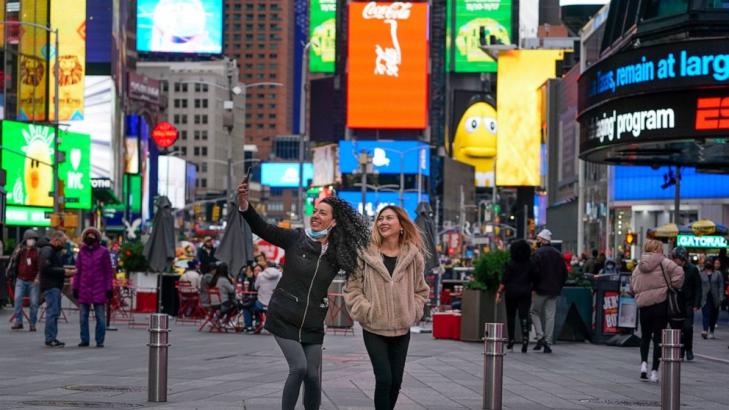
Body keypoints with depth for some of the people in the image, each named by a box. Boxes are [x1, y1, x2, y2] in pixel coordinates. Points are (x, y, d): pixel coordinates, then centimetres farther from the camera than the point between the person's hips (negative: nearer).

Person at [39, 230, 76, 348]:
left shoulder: (55, 250, 20)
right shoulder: (46, 250, -13)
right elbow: (46, 268, -22)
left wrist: (68, 271, 9)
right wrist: (63, 272, -18)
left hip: (55, 285, 10)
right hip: (50, 286, -10)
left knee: (55, 312, 11)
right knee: (52, 312, -11)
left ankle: (52, 338, 16)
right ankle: (50, 339, -10)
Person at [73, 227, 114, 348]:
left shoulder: (103, 251, -1)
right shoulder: (82, 251, 8)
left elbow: (108, 271, 0)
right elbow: (78, 270, 12)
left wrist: (109, 288, -5)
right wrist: (75, 287, 7)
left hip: (99, 289, -3)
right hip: (84, 288, 3)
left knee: (100, 317, 0)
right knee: (83, 316, 6)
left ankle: (99, 341, 5)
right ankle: (84, 340, 13)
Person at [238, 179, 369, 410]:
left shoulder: (338, 254, 0)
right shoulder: (295, 239, -5)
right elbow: (261, 228, -13)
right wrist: (244, 203, -26)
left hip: (313, 324, 2)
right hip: (284, 319, -2)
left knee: (313, 375, 1)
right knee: (299, 367, -16)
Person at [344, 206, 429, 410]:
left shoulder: (414, 256, 2)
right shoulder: (366, 254, -6)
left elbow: (421, 290, 13)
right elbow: (352, 288, -2)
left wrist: (413, 312, 0)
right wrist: (365, 311, -12)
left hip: (402, 329, 3)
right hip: (374, 329, -3)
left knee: (396, 380, 8)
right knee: (384, 379, -11)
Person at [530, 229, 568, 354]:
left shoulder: (538, 254, -9)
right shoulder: (558, 254, 10)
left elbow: (534, 273, -16)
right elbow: (564, 272, 12)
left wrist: (533, 288, -9)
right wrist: (559, 286, 16)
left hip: (540, 289, -5)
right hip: (554, 291, 5)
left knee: (534, 312, 10)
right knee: (550, 316, 6)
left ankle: (540, 336, -5)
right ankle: (548, 343, 4)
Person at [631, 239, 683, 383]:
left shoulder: (638, 267, 8)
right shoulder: (663, 263, -6)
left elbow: (633, 287, 10)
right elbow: (678, 272, -20)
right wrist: (674, 286, -6)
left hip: (643, 306, 3)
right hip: (661, 304, -3)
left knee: (645, 336, 20)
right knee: (658, 338, 4)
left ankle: (644, 362, -1)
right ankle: (654, 371, 1)